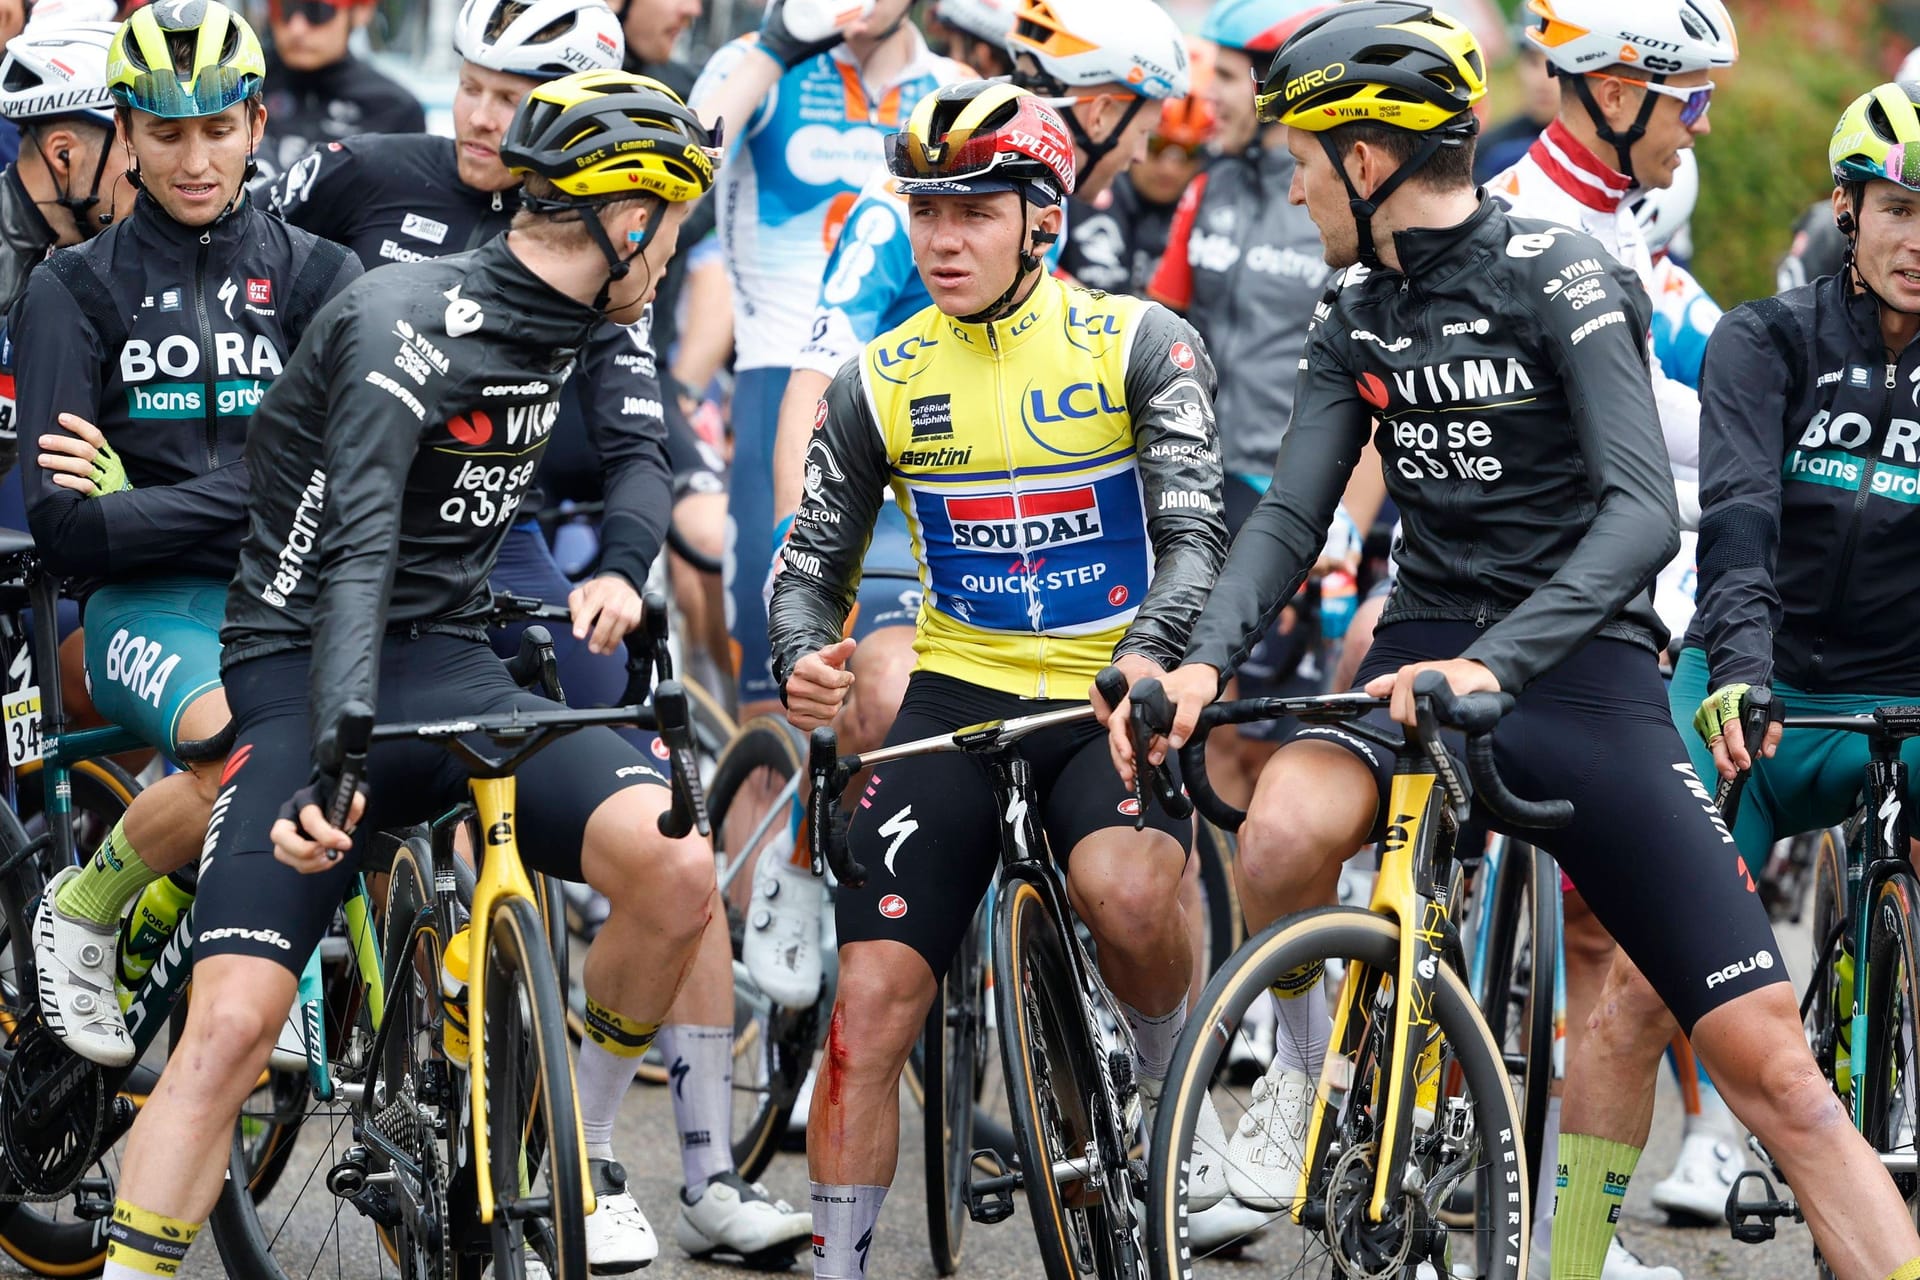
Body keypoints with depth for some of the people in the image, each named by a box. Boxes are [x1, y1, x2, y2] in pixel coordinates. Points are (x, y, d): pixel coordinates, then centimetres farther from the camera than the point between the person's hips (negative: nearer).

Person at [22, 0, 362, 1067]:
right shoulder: (76, 290, 7)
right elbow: (66, 528, -3)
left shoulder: (318, 275, 11)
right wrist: (249, 496, -11)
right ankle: (81, 915, -6)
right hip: (153, 608, -2)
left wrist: (140, 498, -11)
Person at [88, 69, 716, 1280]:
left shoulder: (570, 328, 7)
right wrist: (339, 757, -41)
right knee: (232, 1025, -20)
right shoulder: (406, 322, -18)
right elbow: (357, 546, -30)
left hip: (456, 675, 6)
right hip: (314, 679, -6)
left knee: (679, 866, -20)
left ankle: (579, 1151, 2)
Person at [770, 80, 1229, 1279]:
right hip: (957, 698, 3)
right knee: (872, 1001, -9)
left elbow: (1197, 529, -15)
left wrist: (1150, 652, -35)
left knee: (1125, 885, -34)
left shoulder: (1138, 345, -5)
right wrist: (804, 660, -17)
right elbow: (814, 564, 7)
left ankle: (1172, 1079, -4)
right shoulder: (881, 382, 4)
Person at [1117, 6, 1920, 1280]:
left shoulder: (1565, 280, -13)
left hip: (1583, 663, -4)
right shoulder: (1358, 317, 8)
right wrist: (1203, 662, -15)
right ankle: (1307, 1040, 0)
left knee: (1764, 1054, -10)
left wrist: (1491, 666, -36)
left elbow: (1644, 516, -23)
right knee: (1285, 836, -30)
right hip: (1430, 647, 4)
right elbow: (1292, 515, 5)